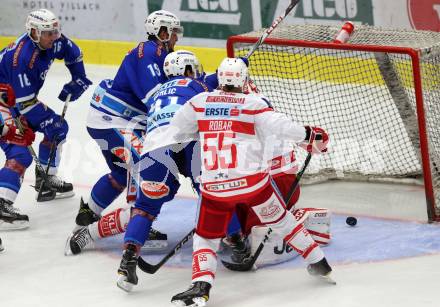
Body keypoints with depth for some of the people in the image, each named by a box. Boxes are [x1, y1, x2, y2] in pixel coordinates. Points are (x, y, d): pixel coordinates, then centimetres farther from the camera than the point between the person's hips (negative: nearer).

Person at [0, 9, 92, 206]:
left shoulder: (52, 42, -8)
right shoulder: (21, 57, -33)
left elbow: (73, 53, 16)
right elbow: (25, 103, -29)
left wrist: (79, 78, 9)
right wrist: (47, 122, -25)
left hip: (22, 100, 9)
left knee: (59, 128, 15)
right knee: (21, 153, -22)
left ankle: (45, 178, 26)